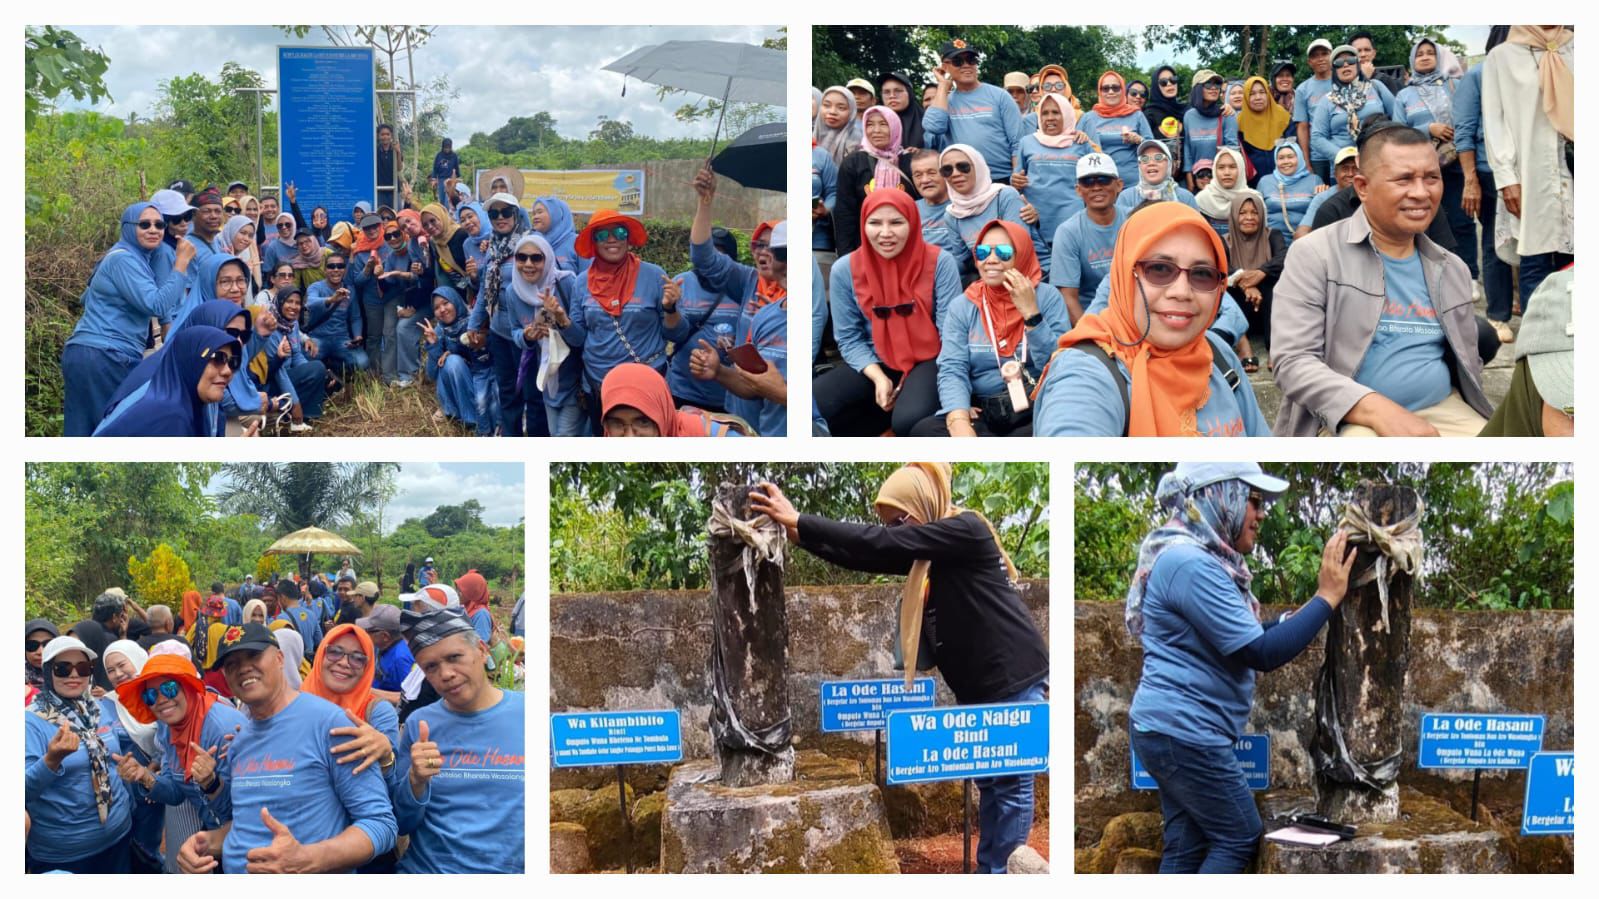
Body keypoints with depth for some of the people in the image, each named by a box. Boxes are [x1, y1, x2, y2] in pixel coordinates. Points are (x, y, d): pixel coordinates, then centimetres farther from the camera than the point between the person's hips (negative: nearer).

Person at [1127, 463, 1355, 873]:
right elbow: (1261, 654, -22)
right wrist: (1327, 596, -17)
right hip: (1183, 732, -10)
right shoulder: (1191, 564, -20)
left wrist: (1299, 614, 8)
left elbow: (1245, 639, 21)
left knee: (1186, 846, 11)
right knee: (1241, 837, 0)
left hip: (1173, 729, 10)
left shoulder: (1194, 558, 13)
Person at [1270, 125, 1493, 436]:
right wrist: (1378, 410, -25)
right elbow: (1293, 361, -11)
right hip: (1348, 421, -6)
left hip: (1443, 412, 6)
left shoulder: (1453, 269, 17)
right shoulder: (1314, 255, -2)